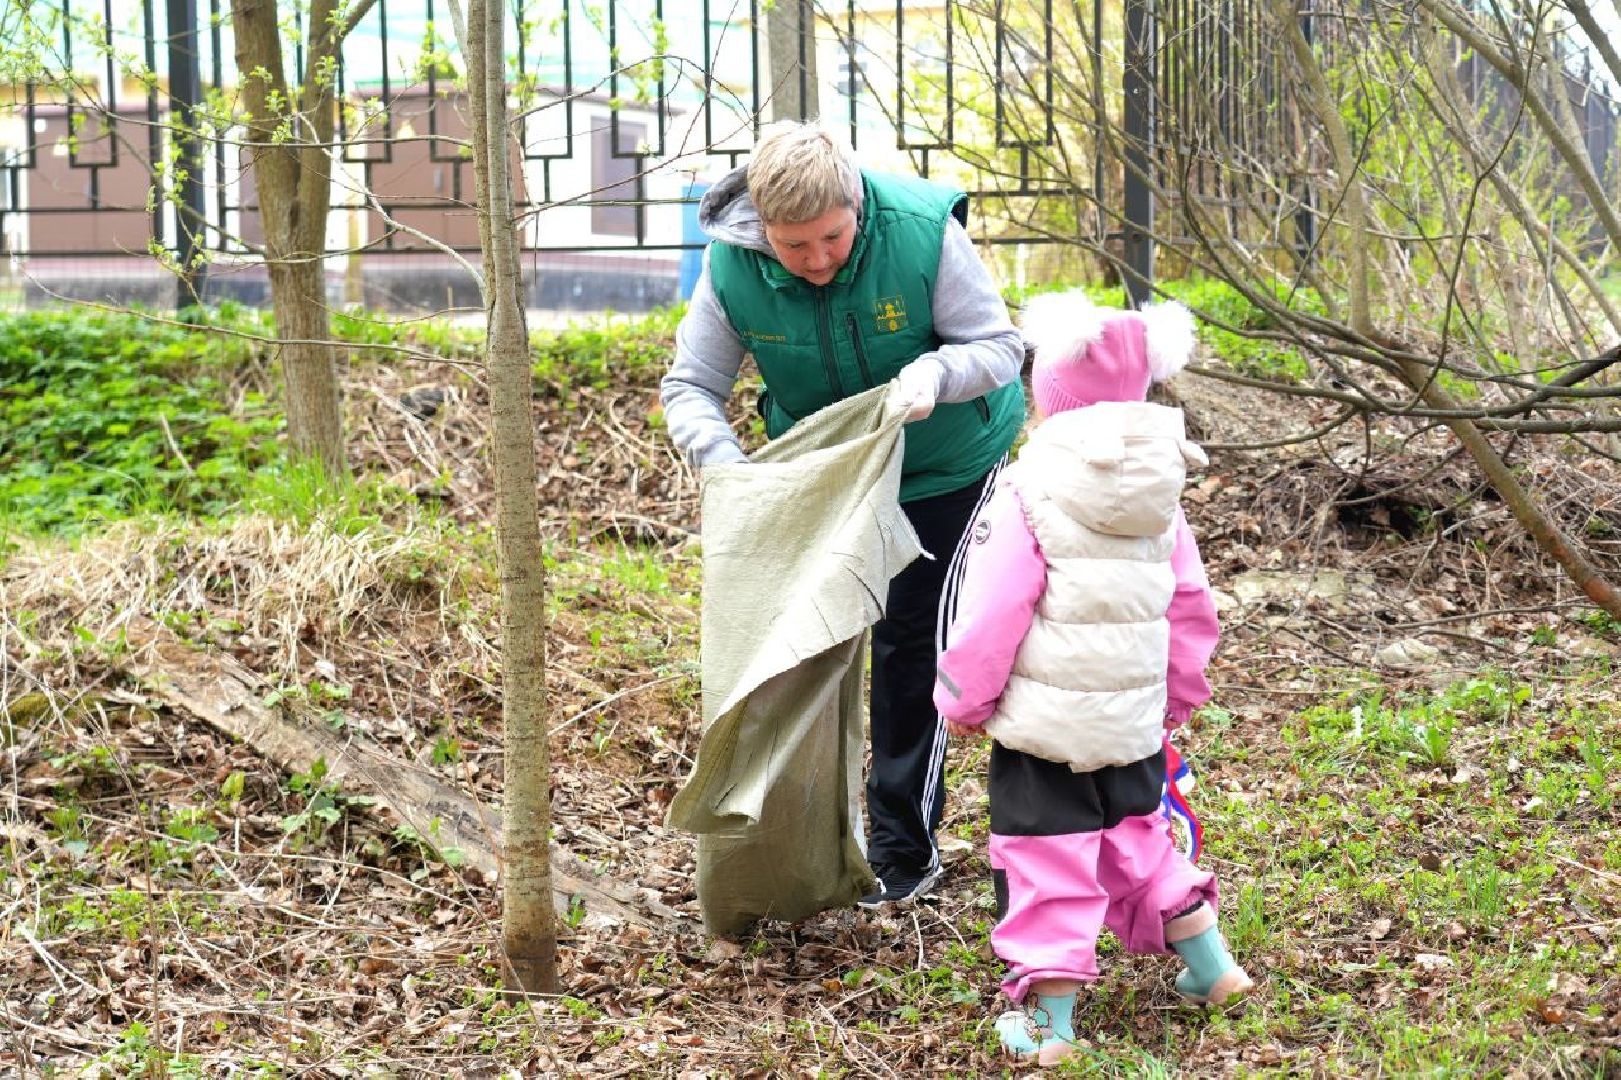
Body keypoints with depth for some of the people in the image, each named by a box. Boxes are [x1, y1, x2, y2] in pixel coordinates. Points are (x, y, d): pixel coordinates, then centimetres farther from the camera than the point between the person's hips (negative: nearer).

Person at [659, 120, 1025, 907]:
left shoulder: (923, 232, -31)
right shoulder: (731, 264, -24)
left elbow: (1000, 344, -22)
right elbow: (689, 386, -15)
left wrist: (935, 374, -44)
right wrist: (724, 463, -36)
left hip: (942, 466, -3)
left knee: (911, 640, -2)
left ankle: (904, 850, 11)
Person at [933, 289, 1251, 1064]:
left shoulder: (1028, 491, -15)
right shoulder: (1160, 498, 4)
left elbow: (992, 612, -15)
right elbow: (1190, 608, 10)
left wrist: (964, 699, -2)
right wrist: (1177, 697, 22)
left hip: (1042, 721, -6)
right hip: (1134, 723, 6)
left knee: (1046, 862, 1)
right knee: (1136, 841, 25)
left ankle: (1047, 1020, 4)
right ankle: (1209, 964, 32)